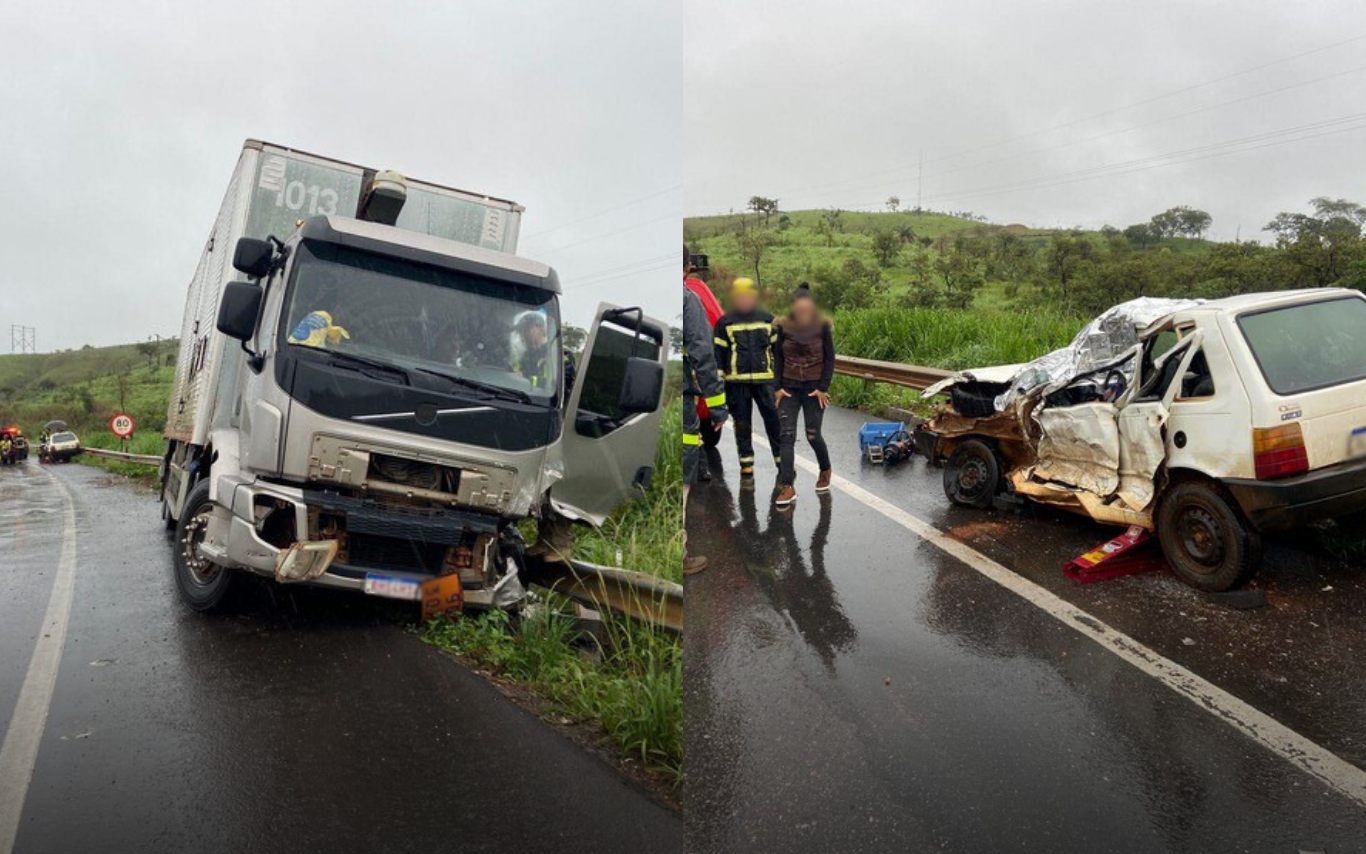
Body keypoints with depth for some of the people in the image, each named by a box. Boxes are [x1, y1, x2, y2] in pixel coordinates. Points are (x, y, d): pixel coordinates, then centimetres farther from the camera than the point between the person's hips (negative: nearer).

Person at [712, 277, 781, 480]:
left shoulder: (767, 320, 10)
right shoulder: (724, 322, 5)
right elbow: (717, 352, 6)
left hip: (765, 380, 1)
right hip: (736, 382, 0)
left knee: (774, 421, -1)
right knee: (742, 425, 6)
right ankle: (746, 467, 15)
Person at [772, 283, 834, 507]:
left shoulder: (822, 325, -12)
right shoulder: (782, 326, -8)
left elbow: (830, 358, -5)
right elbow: (777, 357, 1)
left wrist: (823, 388, -9)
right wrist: (778, 387, -4)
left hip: (814, 386, -1)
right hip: (789, 386, 2)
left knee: (813, 435, 2)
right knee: (786, 435, -7)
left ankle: (825, 471, 32)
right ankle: (787, 487, -6)